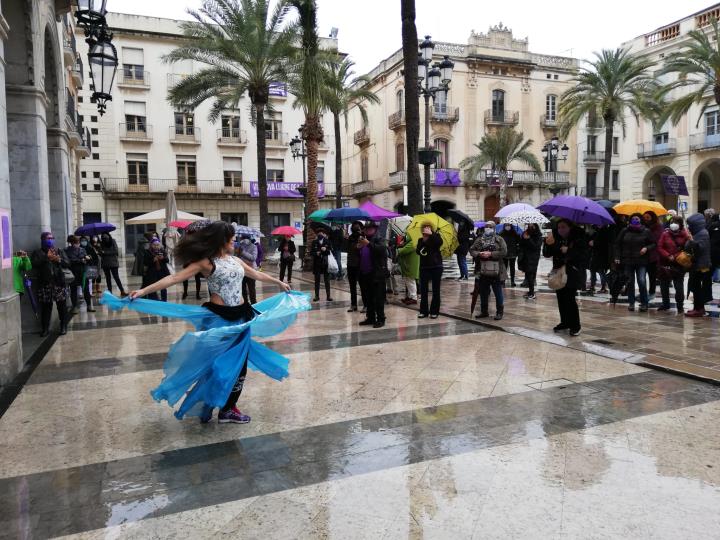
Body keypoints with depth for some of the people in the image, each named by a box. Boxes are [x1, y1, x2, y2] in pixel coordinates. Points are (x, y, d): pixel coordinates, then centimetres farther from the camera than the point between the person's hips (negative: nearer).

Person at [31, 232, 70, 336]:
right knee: (45, 307, 1)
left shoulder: (60, 252, 12)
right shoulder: (37, 253, 7)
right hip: (44, 284, -1)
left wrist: (59, 260, -17)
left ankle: (63, 327, 14)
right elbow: (34, 263, -11)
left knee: (62, 306, 3)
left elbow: (67, 264, 1)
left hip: (59, 283, 1)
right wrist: (46, 257, -18)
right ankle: (45, 328, 12)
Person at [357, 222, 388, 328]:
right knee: (367, 298, 13)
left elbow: (381, 249, -23)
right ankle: (370, 318, 23)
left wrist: (369, 244, -31)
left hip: (377, 274, -7)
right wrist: (358, 247, -2)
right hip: (364, 274, 7)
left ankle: (380, 319, 1)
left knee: (378, 298, -4)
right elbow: (358, 255, 19)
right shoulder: (362, 240, 17)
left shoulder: (379, 240, -3)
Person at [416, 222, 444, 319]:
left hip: (436, 267, -2)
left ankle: (434, 311, 10)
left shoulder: (436, 237, 2)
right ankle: (423, 311, 10)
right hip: (424, 267, 2)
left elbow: (440, 243, -20)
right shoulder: (421, 240, 8)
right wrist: (423, 241, -16)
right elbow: (418, 252, -6)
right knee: (423, 290, 2)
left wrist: (431, 234, -25)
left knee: (436, 290, 3)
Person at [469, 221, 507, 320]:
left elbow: (504, 252, -11)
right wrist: (479, 254, -13)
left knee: (498, 293, 4)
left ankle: (500, 312, 15)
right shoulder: (479, 239, 10)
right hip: (482, 271, 4)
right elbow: (472, 250, 6)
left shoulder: (499, 239, -1)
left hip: (496, 272, -4)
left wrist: (491, 254, -18)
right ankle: (484, 311, 25)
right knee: (483, 293, 12)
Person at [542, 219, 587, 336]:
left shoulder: (578, 238, -5)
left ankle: (576, 325, 1)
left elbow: (583, 254, -12)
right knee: (561, 299, 7)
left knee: (570, 299, -10)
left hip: (573, 274, -5)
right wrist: (548, 244, -14)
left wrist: (569, 251, -24)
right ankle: (565, 322, 20)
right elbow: (546, 254, 4)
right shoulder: (556, 239, 6)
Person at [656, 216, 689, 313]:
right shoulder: (665, 234, 1)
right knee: (664, 286, 13)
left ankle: (680, 306, 13)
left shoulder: (685, 235, -2)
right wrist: (668, 256, -14)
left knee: (679, 287, -1)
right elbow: (659, 247, -2)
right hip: (665, 265, 3)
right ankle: (665, 304, 29)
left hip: (678, 265, -2)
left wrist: (675, 256, -15)